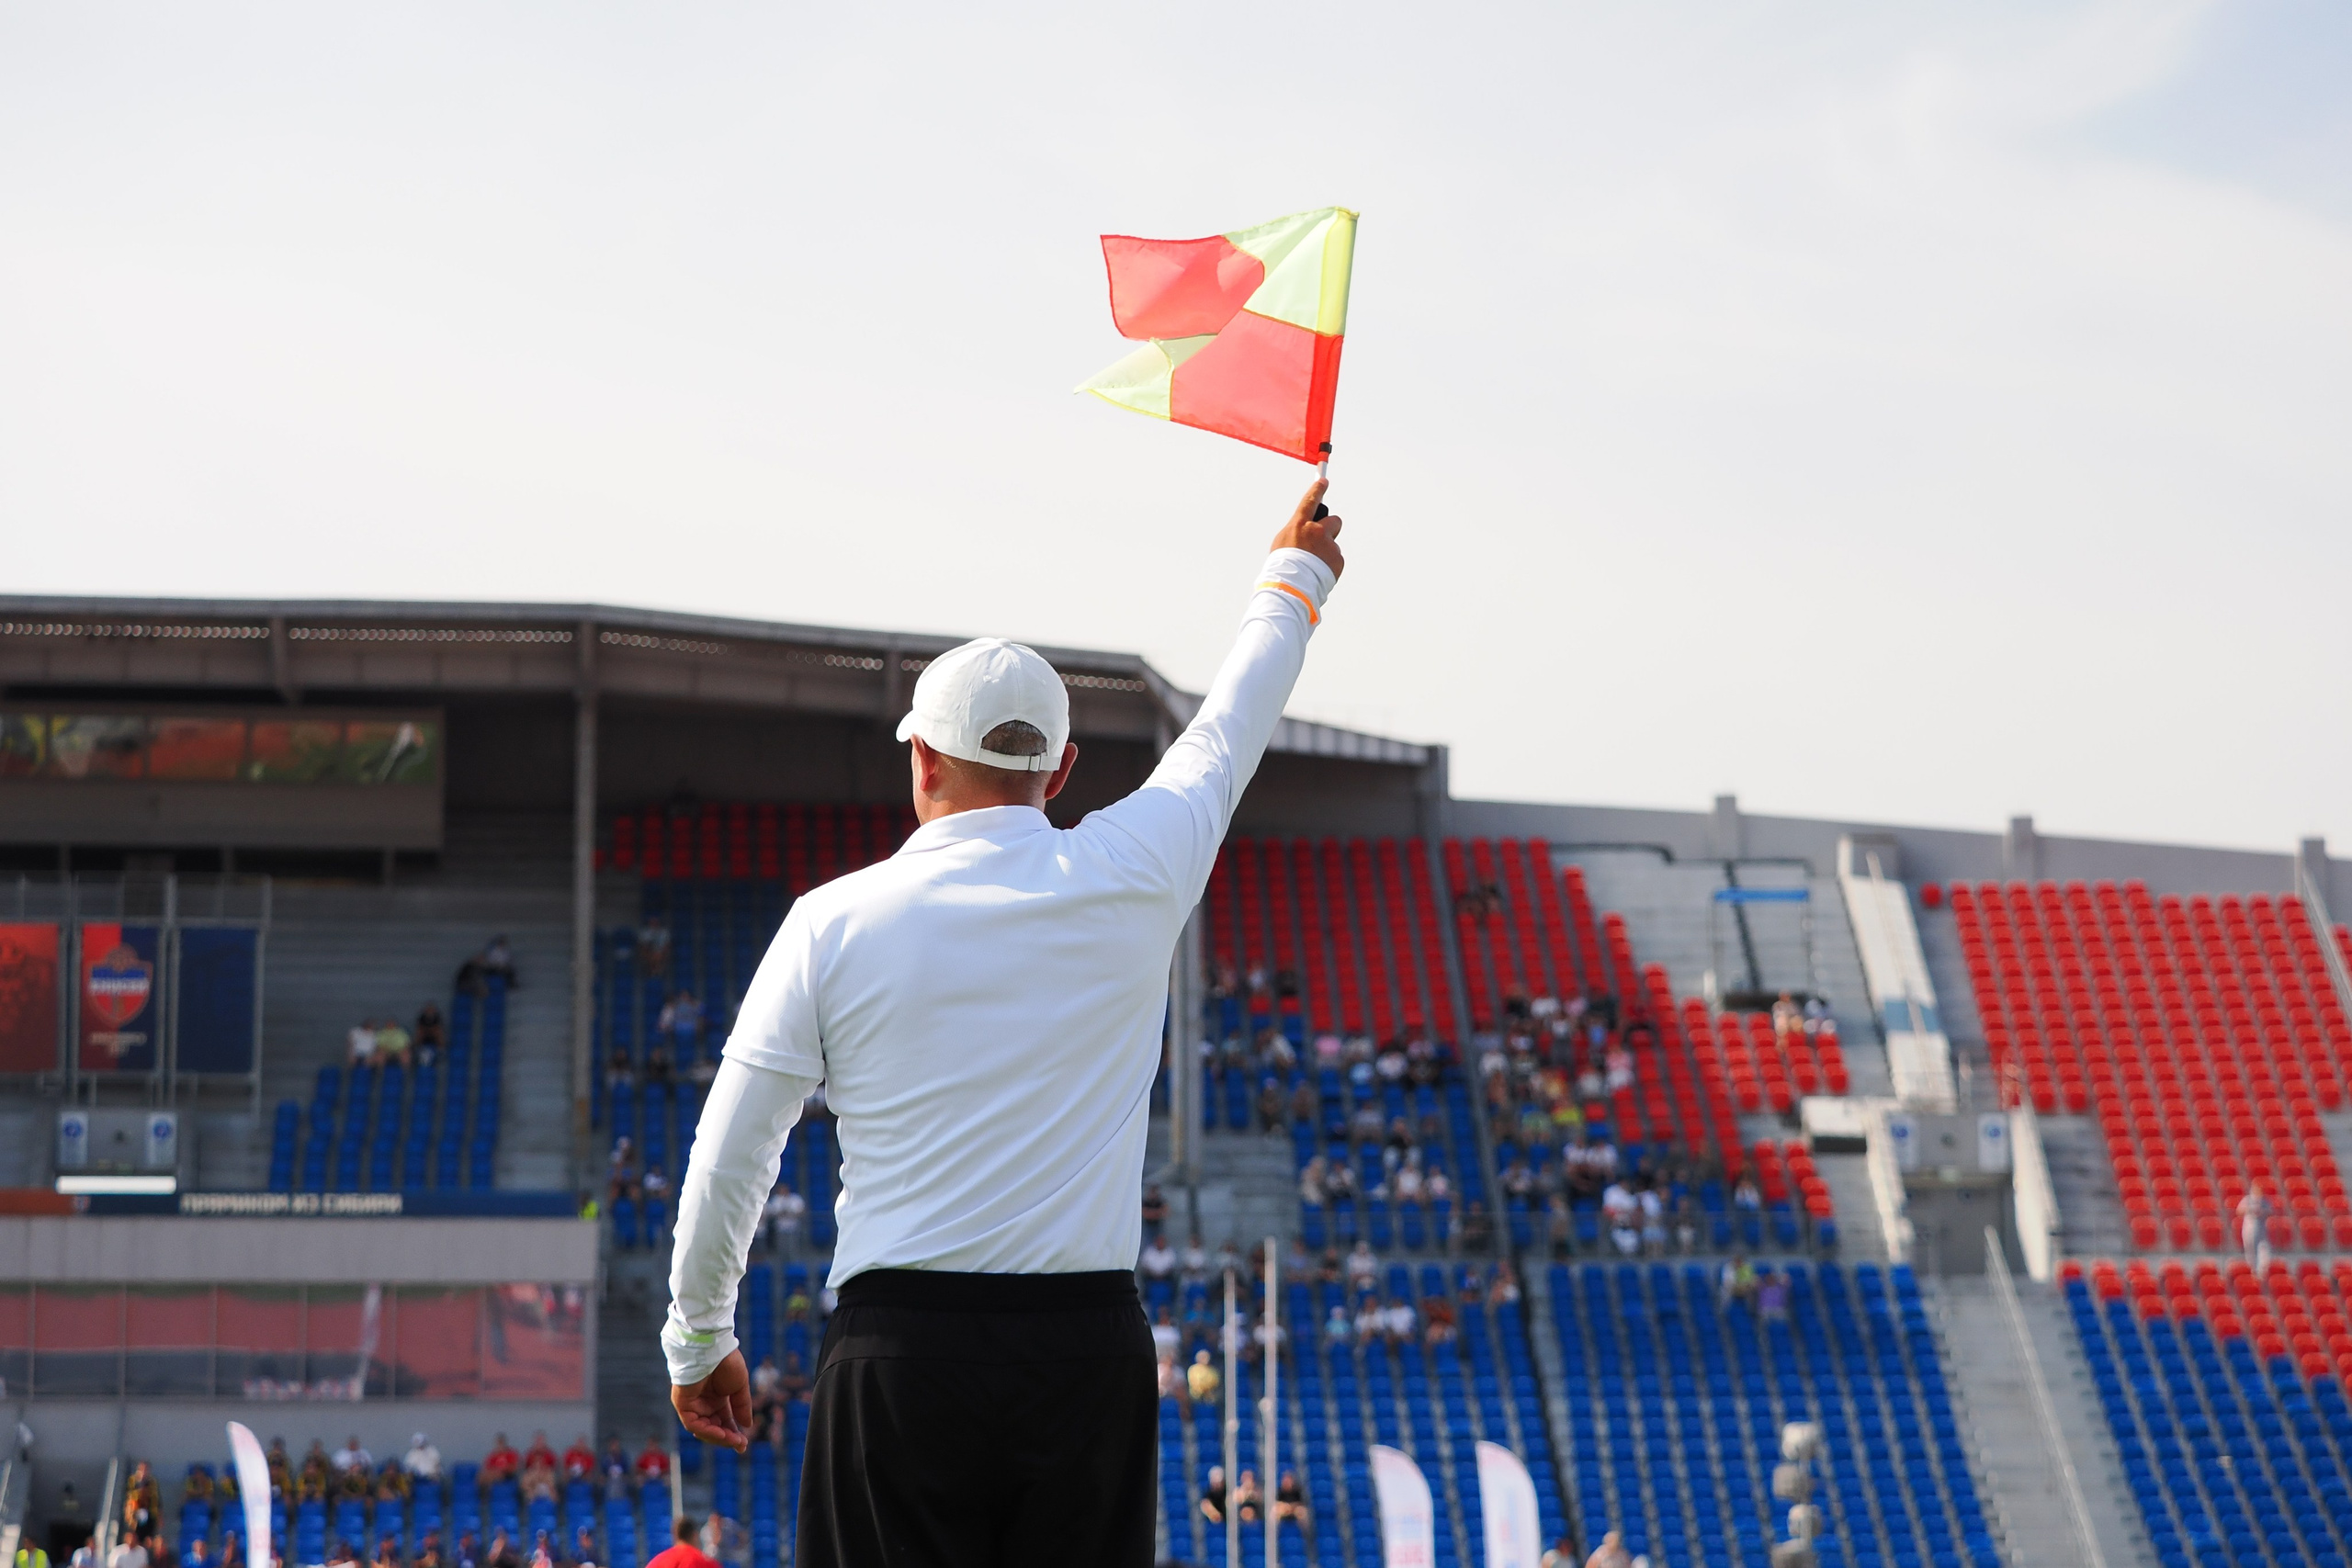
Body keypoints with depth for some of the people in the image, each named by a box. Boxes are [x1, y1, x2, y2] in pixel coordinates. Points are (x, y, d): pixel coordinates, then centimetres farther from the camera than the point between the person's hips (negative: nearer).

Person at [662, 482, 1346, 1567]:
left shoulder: (834, 920, -1)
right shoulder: (1133, 878, 1)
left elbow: (727, 1157, 2)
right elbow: (1228, 731, 20)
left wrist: (698, 1337, 16)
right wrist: (1294, 579, 39)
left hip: (901, 1350, -1)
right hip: (1088, 1345, 1)